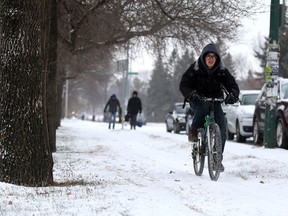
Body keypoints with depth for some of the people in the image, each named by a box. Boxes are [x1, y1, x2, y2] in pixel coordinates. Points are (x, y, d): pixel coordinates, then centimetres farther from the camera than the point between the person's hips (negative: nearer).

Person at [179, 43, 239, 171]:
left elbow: (232, 85, -13)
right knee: (203, 105, -40)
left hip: (215, 102, 3)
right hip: (198, 100, -3)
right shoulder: (195, 68, -12)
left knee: (221, 127, -14)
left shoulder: (221, 70, -5)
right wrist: (191, 94, -41)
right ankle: (194, 131, -25)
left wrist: (233, 95, -36)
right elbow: (184, 84, -20)